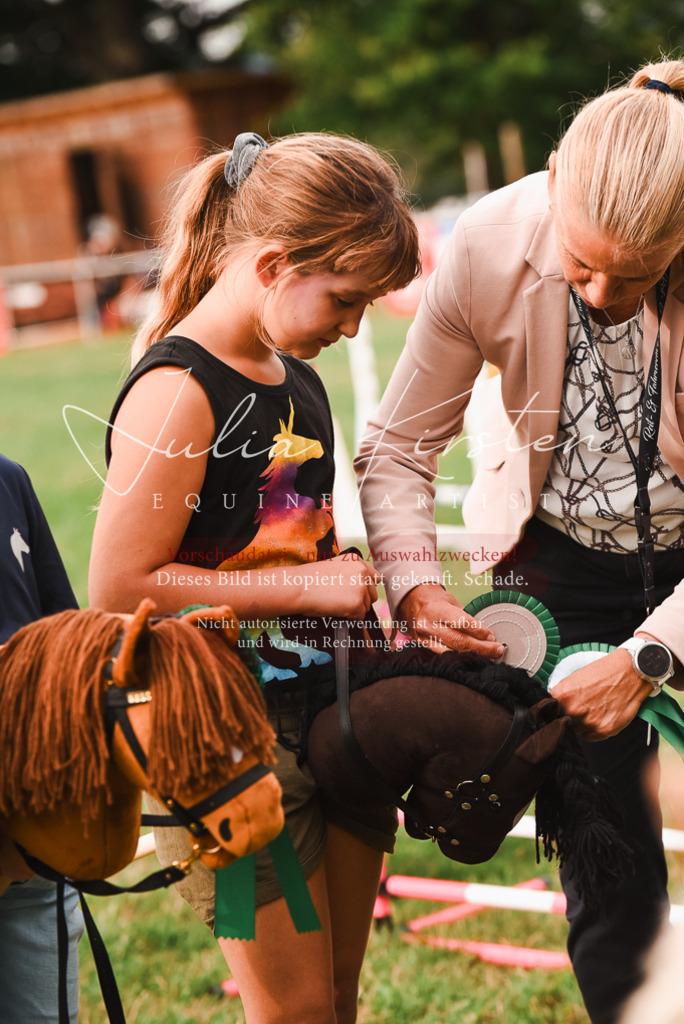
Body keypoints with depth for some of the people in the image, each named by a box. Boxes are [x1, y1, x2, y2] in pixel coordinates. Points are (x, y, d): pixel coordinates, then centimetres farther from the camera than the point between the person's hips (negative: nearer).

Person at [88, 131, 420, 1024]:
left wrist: (365, 585, 5)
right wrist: (306, 588, -19)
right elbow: (120, 589, -21)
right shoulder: (179, 391, -18)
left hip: (332, 712, 8)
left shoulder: (298, 380, 10)